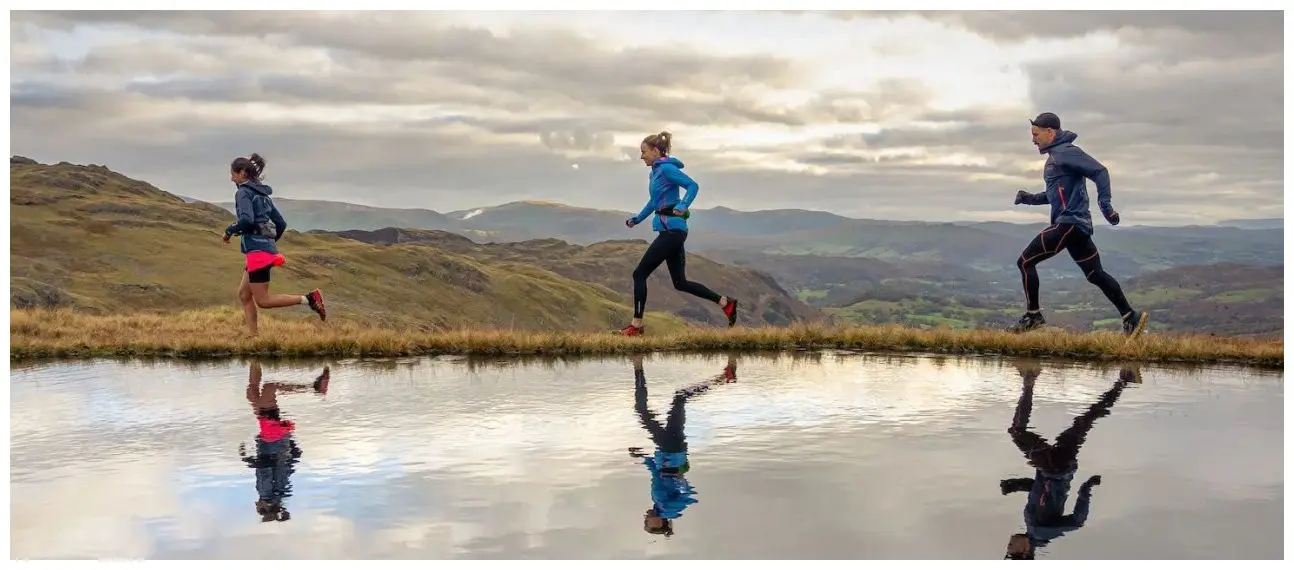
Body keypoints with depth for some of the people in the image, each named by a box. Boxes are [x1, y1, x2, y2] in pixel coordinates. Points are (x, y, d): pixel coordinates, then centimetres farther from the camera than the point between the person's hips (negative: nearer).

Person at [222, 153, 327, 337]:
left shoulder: (243, 192, -7)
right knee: (244, 294, 13)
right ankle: (252, 335, 9)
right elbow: (281, 224, 19)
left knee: (263, 300, -6)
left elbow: (247, 219, -24)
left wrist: (230, 230, -8)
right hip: (267, 247, 9)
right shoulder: (262, 194, 19)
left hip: (257, 250, -9)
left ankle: (308, 299, -15)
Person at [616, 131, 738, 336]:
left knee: (640, 274, -5)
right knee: (680, 283, 12)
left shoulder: (666, 168, -11)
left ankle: (636, 325, -1)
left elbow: (693, 185, -20)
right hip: (671, 232, 10)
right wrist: (637, 219, 29)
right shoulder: (656, 171, 17)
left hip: (671, 231, -10)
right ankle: (726, 303, 16)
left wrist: (682, 206, -33)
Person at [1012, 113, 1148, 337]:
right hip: (1073, 224, 10)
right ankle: (1130, 317, 9)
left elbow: (1100, 172, -18)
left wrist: (1105, 203, -27)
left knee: (1025, 261, -7)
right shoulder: (1054, 156, 20)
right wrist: (1030, 198, 15)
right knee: (1095, 274, 9)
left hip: (1070, 222, -10)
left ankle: (1033, 315, -1)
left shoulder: (1066, 152, -10)